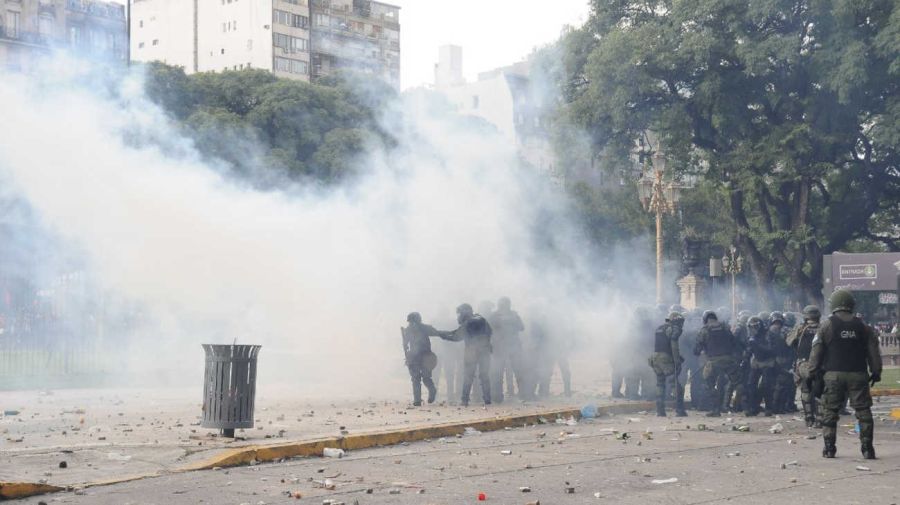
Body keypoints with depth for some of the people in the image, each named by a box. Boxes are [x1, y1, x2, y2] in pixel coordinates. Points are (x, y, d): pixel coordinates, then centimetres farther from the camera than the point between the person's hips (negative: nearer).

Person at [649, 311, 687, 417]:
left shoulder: (659, 329, 21)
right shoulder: (674, 329, -3)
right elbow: (674, 345, -15)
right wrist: (677, 360, -15)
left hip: (654, 357, 7)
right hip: (666, 359, -7)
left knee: (660, 384, 14)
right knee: (677, 384, -1)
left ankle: (660, 410, 9)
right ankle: (679, 410, -5)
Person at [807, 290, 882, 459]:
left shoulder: (826, 325, -1)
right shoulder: (862, 326, 6)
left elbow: (816, 351, -2)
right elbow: (873, 351, 9)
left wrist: (812, 373, 3)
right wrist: (876, 372, 18)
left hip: (833, 375, -1)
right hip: (858, 374, 1)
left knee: (830, 411, 6)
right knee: (863, 410, 4)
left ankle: (829, 447, 4)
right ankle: (867, 448, 0)